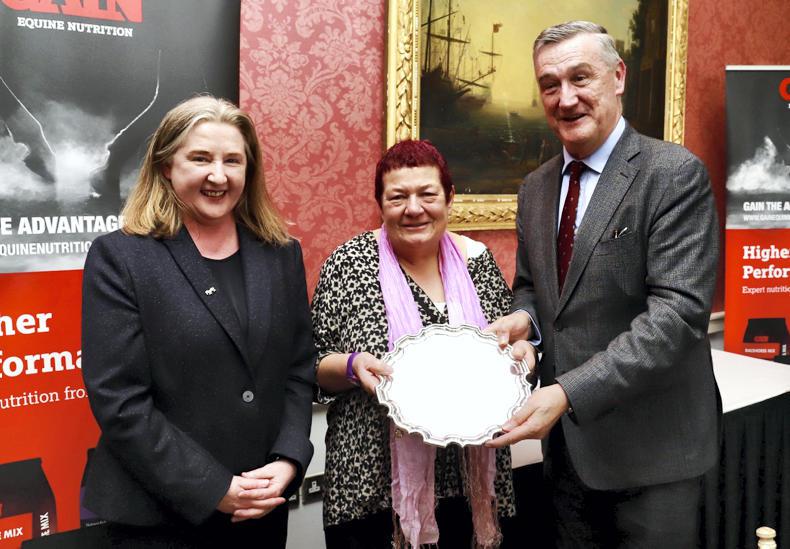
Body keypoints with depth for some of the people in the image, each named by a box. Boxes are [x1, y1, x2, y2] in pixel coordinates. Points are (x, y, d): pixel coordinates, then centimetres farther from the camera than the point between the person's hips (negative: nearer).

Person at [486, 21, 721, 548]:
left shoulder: (675, 174, -13)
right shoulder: (536, 187, 7)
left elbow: (678, 310, -22)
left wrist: (569, 391, -28)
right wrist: (524, 319, -8)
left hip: (650, 444, -5)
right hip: (568, 441, 6)